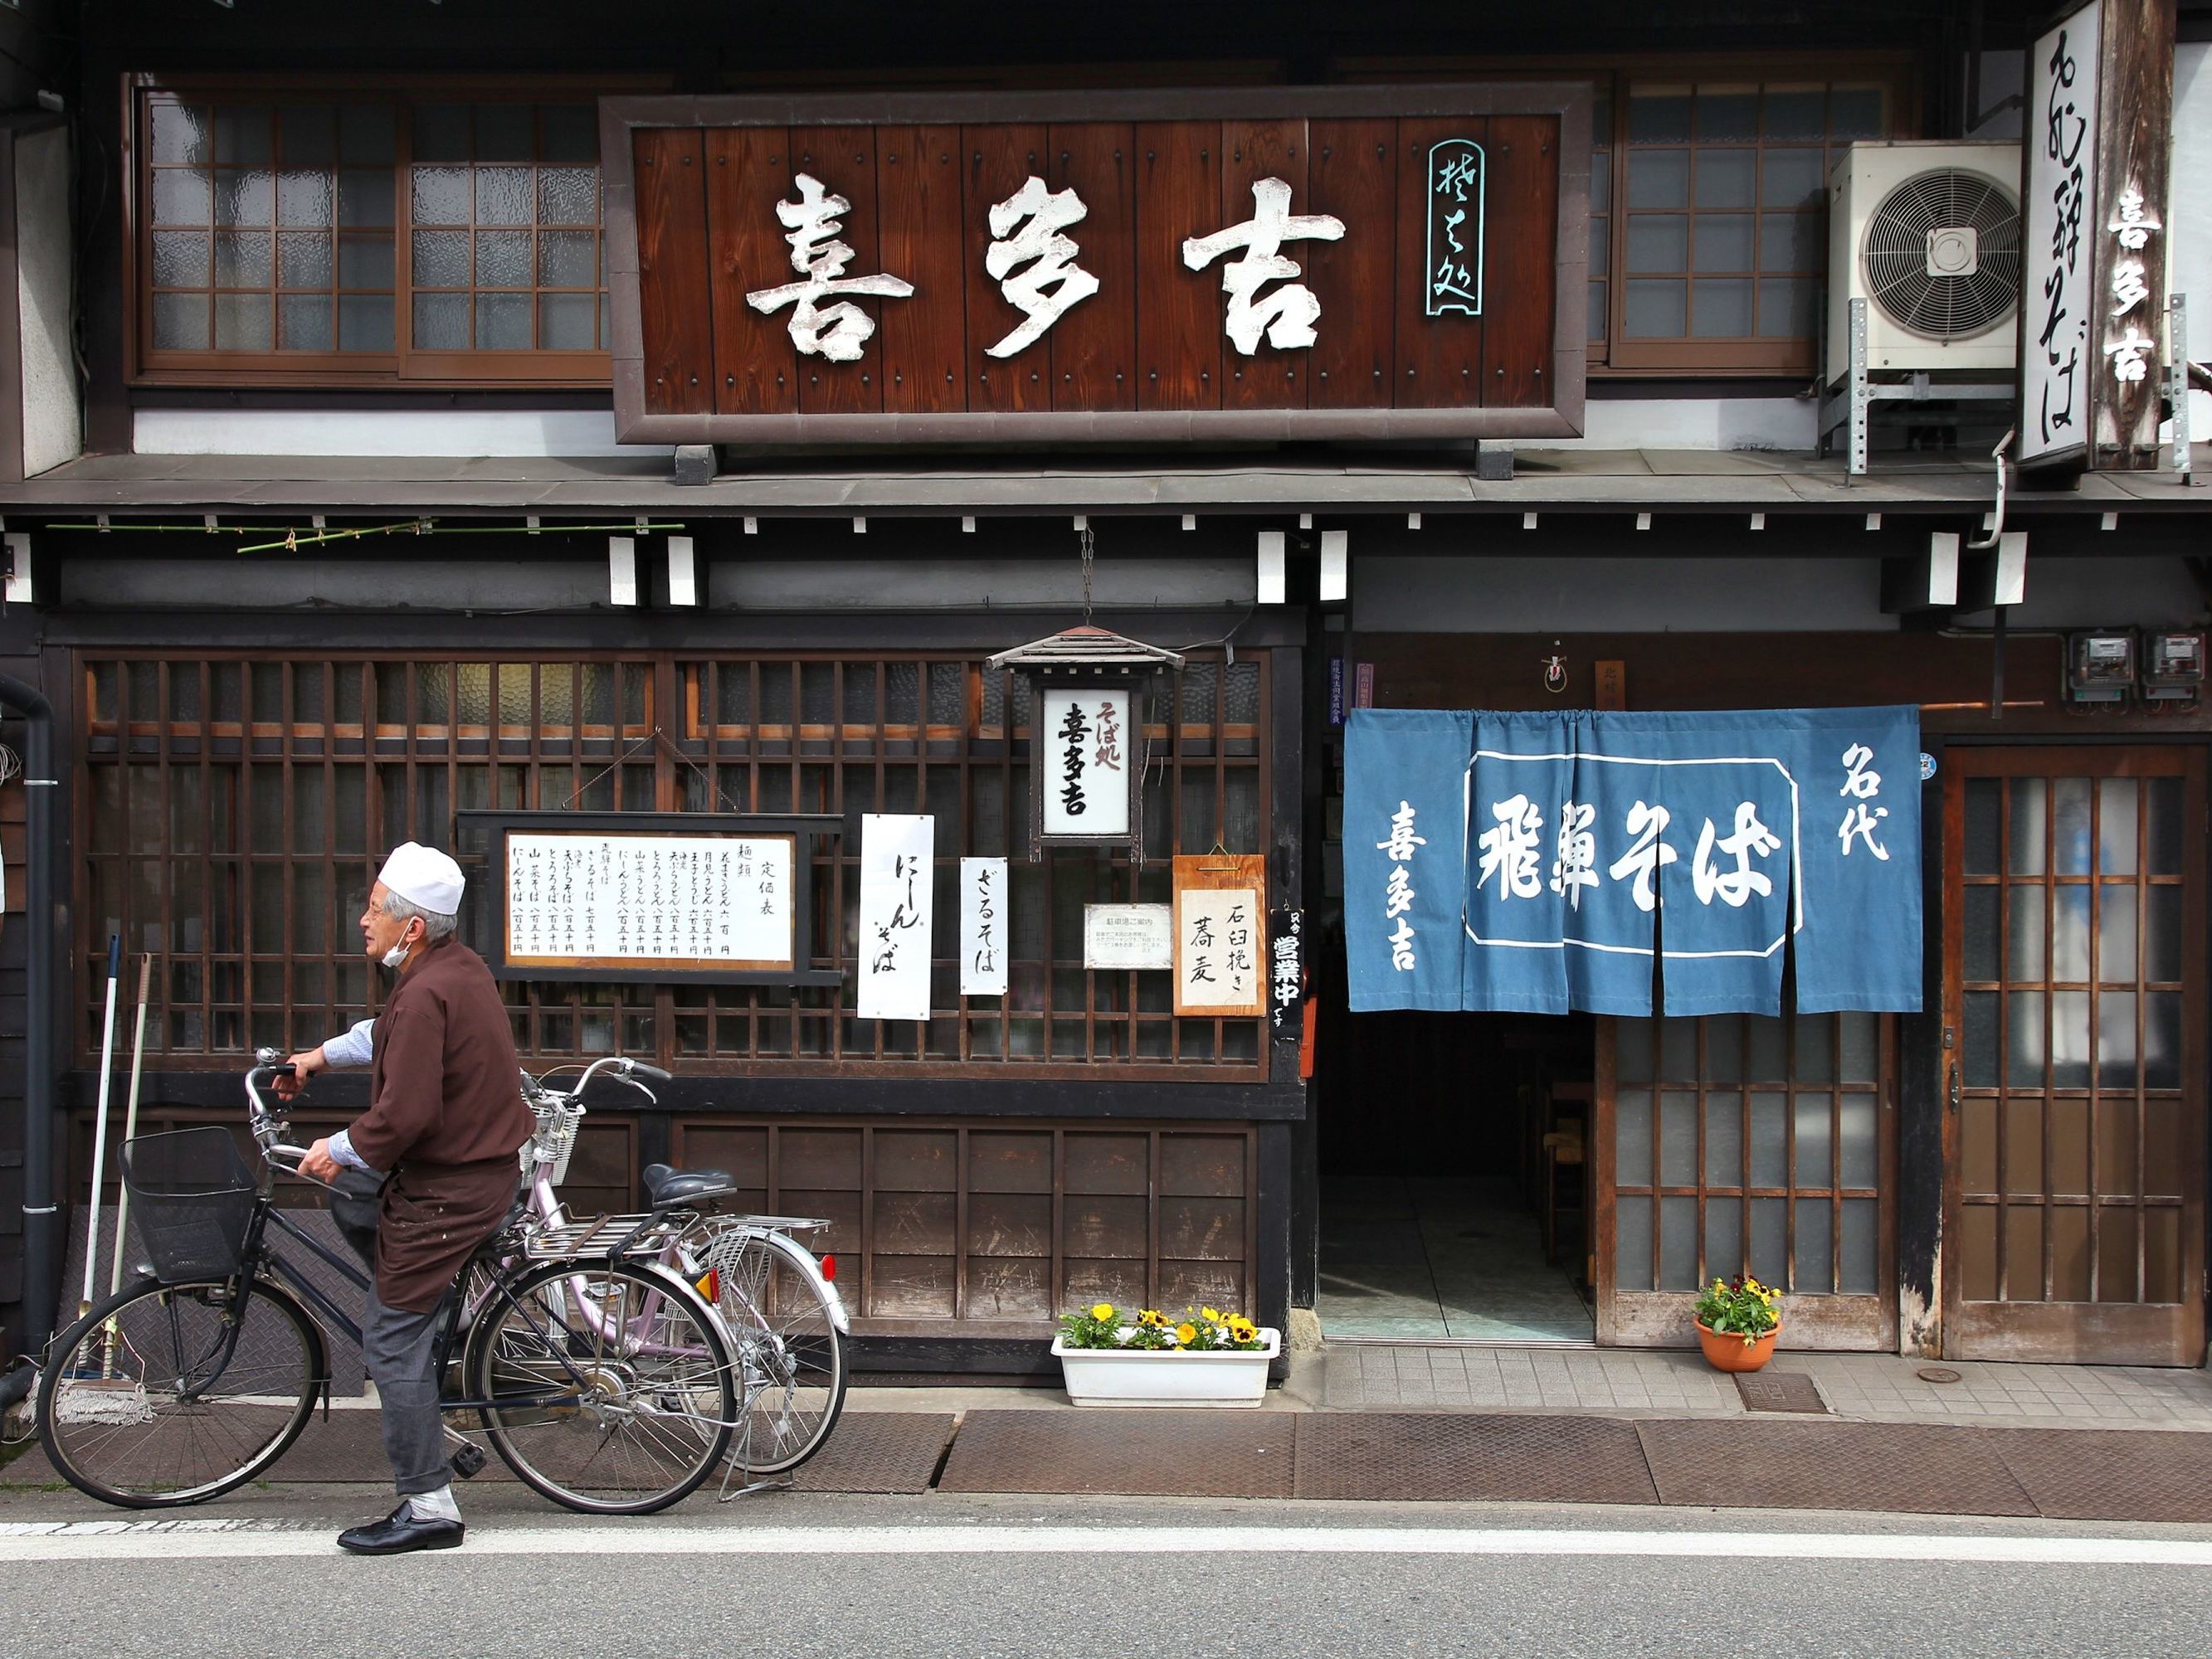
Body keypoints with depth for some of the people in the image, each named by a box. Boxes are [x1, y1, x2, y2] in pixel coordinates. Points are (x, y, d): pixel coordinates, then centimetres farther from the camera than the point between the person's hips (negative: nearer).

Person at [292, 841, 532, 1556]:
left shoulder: (427, 994, -24)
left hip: (446, 1189, -10)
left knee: (393, 1338, -4)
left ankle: (428, 1509, 1)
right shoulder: (459, 966, 8)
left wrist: (340, 1149, -9)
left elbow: (403, 1115, -26)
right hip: (484, 1166, 10)